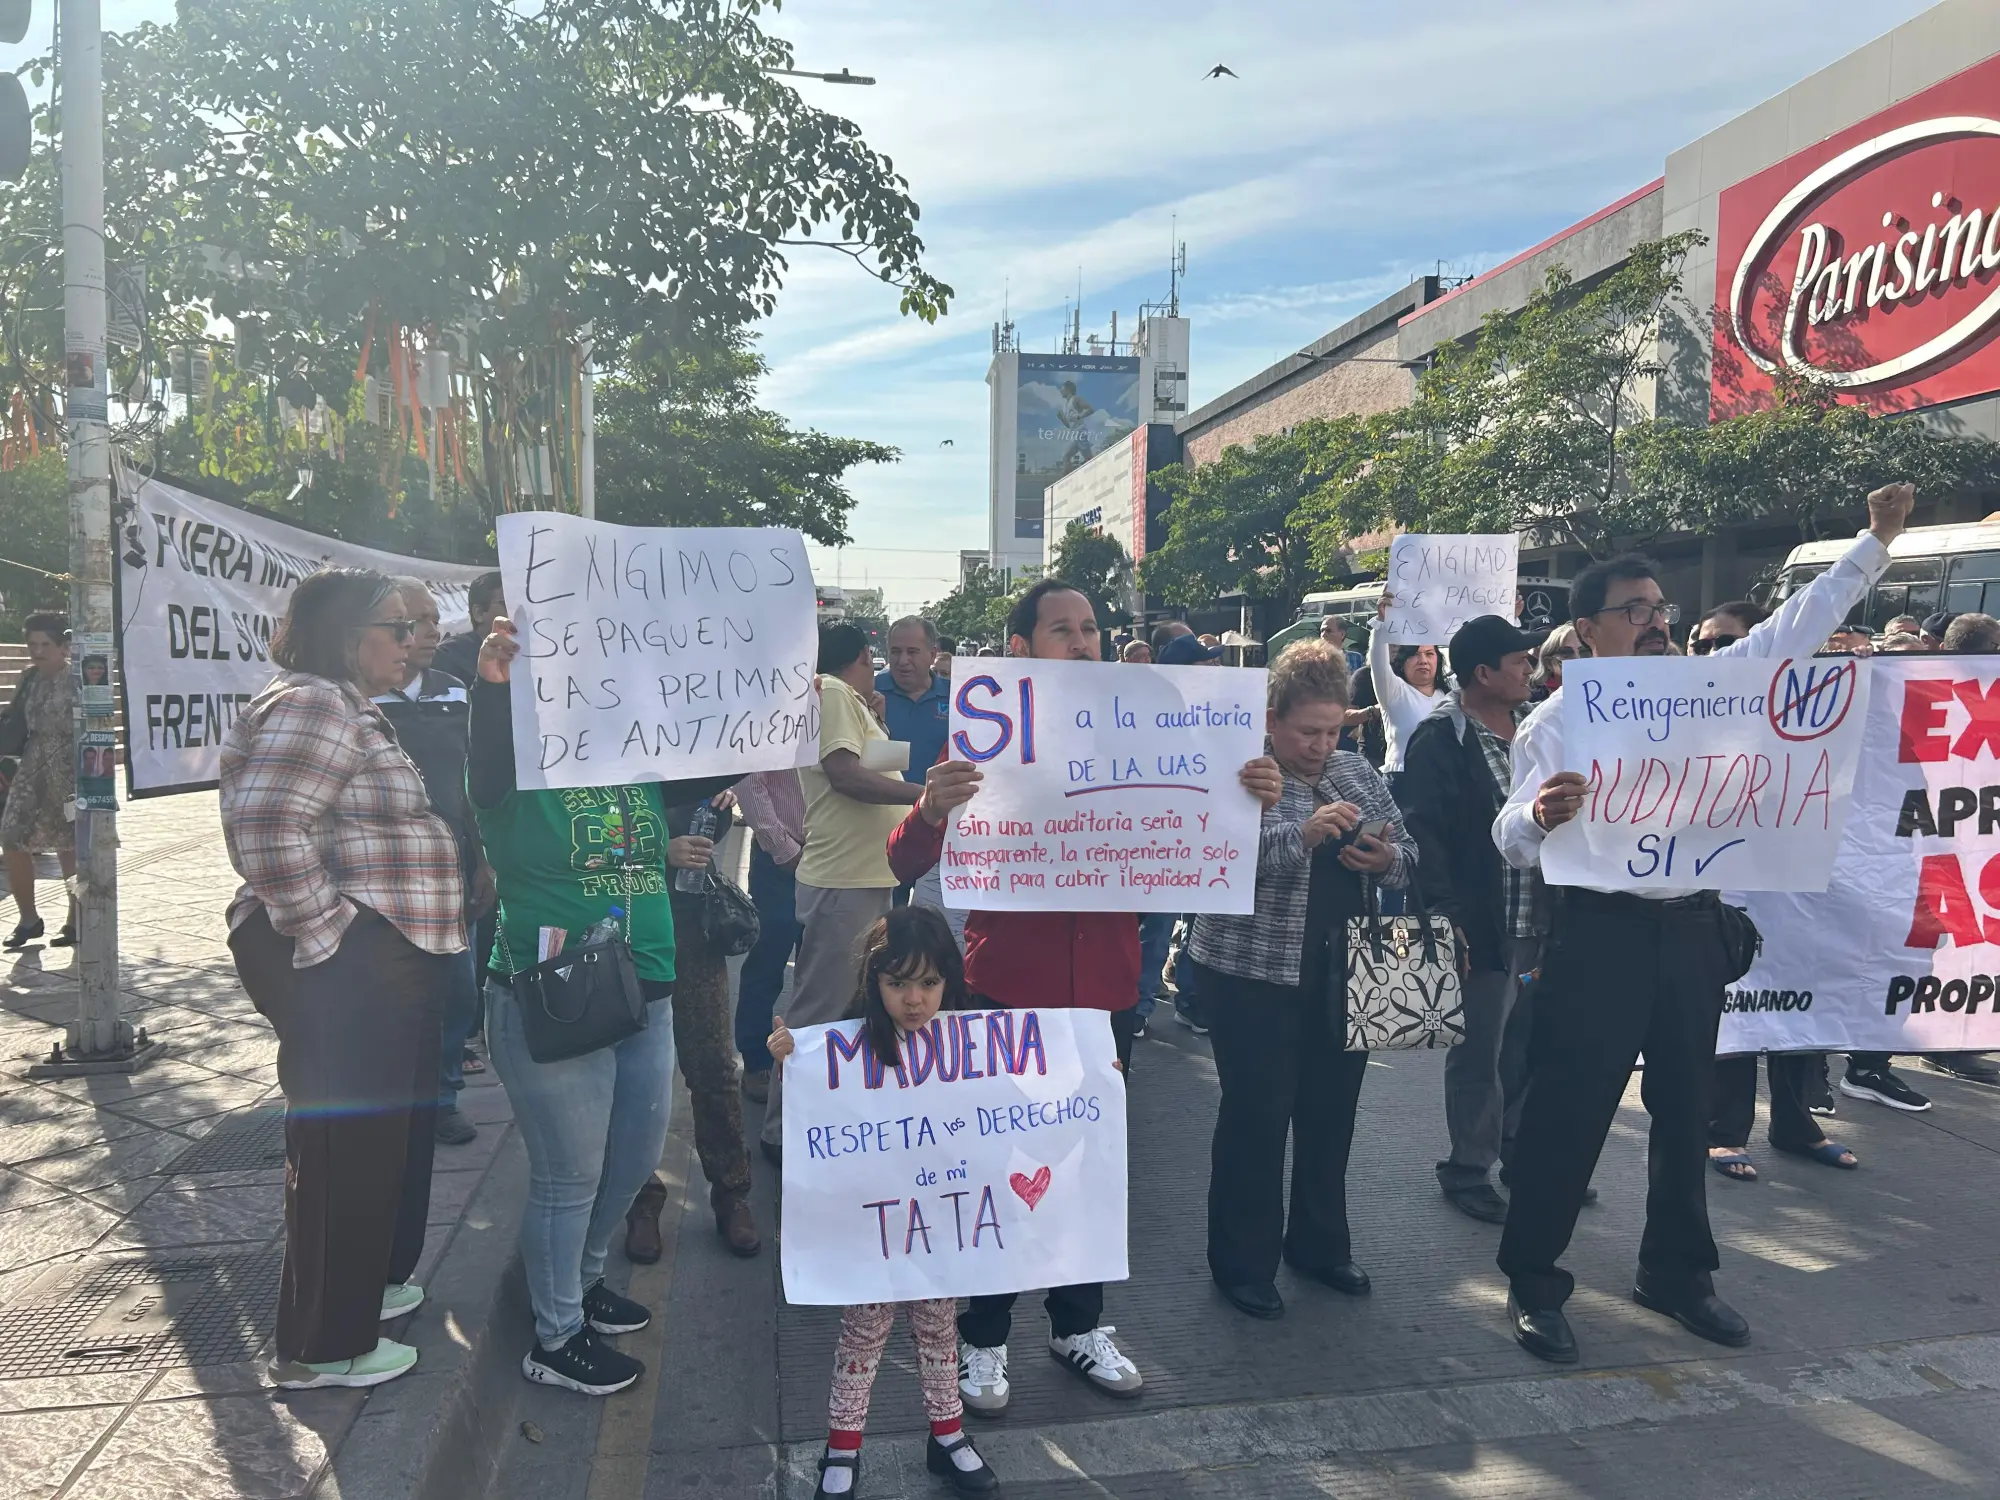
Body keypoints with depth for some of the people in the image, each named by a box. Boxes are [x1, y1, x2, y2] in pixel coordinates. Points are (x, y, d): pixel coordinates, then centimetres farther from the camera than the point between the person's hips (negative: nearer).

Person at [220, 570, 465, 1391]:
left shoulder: (349, 709, 18)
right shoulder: (311, 706, -16)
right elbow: (267, 829, -26)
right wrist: (326, 929, -21)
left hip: (383, 966, 11)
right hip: (342, 970, -11)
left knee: (384, 1135, 21)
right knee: (345, 1145, 0)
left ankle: (364, 1282, 39)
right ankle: (323, 1345, 14)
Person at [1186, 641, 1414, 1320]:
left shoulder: (1358, 772, 9)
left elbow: (1407, 856, 12)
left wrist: (1386, 858, -11)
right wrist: (1303, 835, -32)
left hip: (1345, 975, 6)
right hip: (1257, 976, -5)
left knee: (1332, 1112, 15)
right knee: (1256, 1116, 2)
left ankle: (1319, 1243, 33)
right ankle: (1243, 1263, 17)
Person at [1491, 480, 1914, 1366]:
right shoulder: (1555, 722, -6)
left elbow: (1794, 629, 15)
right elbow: (1513, 845, -11)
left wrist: (1875, 543, 12)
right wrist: (1540, 815, -34)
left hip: (1693, 928, 6)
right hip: (1602, 934, -5)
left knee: (1685, 1107, 17)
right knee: (1568, 1110, -1)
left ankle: (1676, 1273, 35)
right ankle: (1533, 1282, 14)